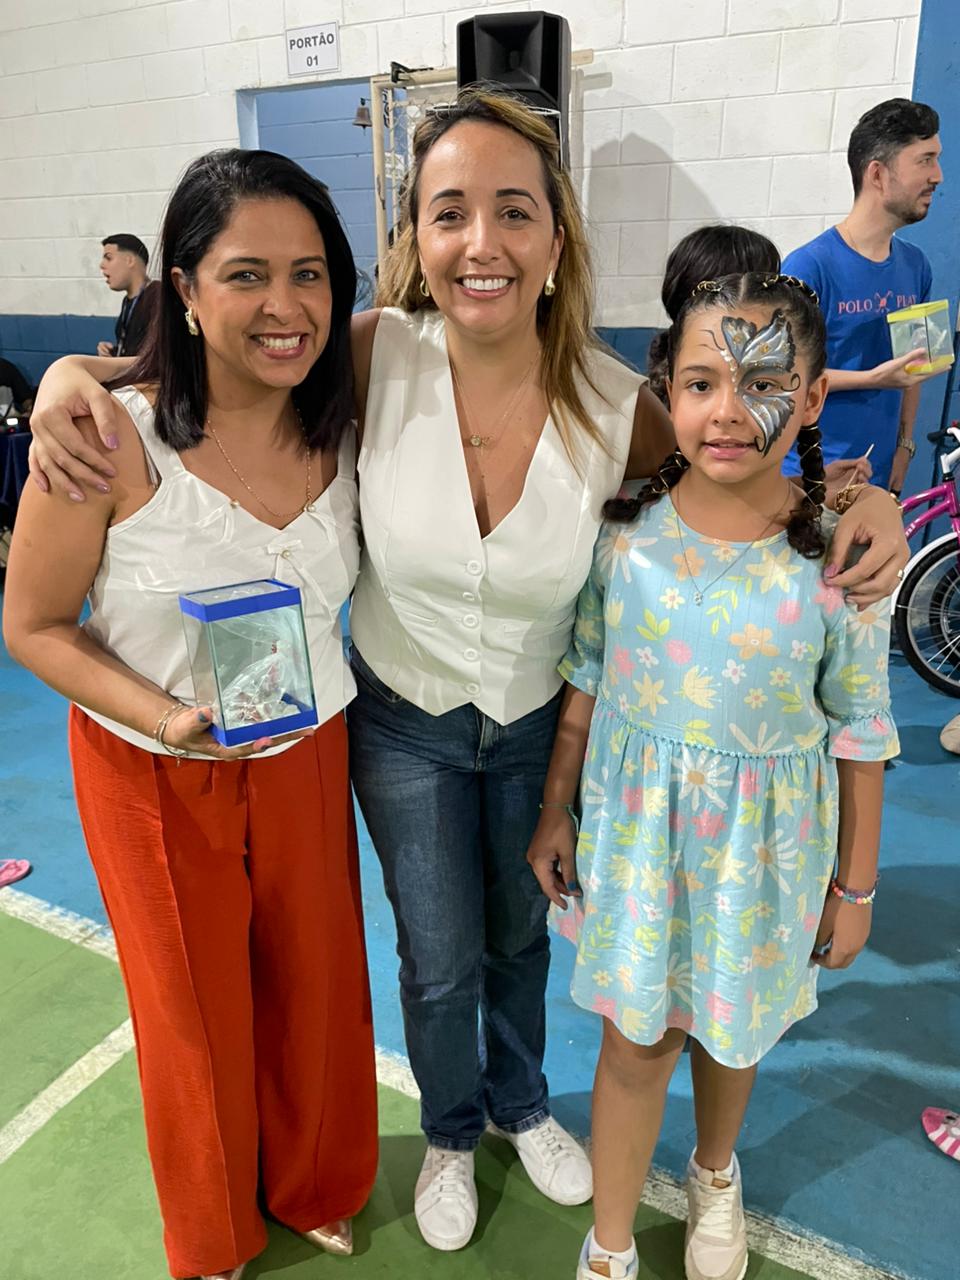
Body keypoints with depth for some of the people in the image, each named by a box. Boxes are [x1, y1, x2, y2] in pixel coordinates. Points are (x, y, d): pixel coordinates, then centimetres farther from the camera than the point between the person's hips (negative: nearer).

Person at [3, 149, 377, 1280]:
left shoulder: (343, 419, -8)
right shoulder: (113, 442, -22)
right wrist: (164, 716, -25)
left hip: (306, 759, 4)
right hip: (158, 777, -3)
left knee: (317, 990, 20)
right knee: (197, 1015, 18)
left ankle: (314, 1189, 54)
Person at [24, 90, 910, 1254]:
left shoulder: (615, 407, -19)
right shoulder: (376, 358, -22)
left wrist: (858, 505, -22)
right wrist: (72, 372, -26)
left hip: (538, 724, 2)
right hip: (403, 723, -1)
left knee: (520, 938, 24)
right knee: (441, 963, 15)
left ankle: (520, 1103, 58)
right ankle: (450, 1130, 50)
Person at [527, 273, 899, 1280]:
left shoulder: (838, 557, -15)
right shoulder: (625, 526, -11)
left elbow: (860, 734, -5)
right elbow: (585, 680, 1)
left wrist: (855, 887, 1)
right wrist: (555, 813, 6)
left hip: (762, 840, 0)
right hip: (633, 822, 1)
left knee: (729, 1031, 21)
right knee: (634, 1040, 11)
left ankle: (715, 1176, 55)